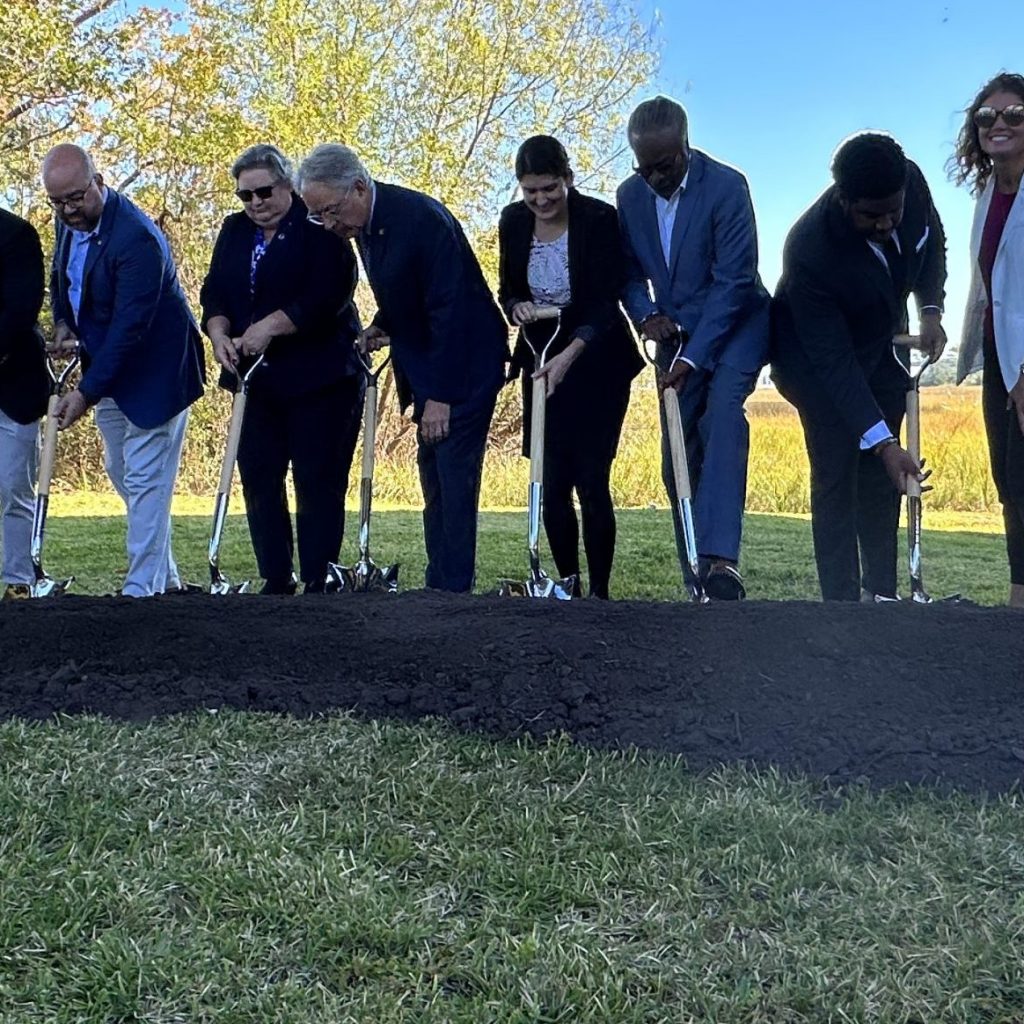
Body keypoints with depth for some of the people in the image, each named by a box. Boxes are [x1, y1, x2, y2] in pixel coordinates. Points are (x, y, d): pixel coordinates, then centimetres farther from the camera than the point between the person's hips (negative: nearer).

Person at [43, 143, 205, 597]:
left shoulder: (136, 239, -28)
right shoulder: (69, 221, 0)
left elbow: (129, 328, -30)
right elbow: (61, 277, 19)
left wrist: (86, 392, -31)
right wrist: (62, 324, 0)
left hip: (154, 371, -9)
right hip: (109, 370, 10)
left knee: (144, 480, -7)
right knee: (122, 473, 17)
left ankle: (142, 588, 0)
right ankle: (165, 577, 29)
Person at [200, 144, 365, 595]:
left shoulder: (319, 229, -7)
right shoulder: (234, 231, 14)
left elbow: (327, 297, -18)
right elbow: (214, 292, 9)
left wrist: (270, 326, -22)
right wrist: (219, 333, -10)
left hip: (319, 378, -6)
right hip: (255, 378, 6)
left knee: (318, 482, -4)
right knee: (258, 480, 5)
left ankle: (318, 583, 3)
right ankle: (276, 580, 15)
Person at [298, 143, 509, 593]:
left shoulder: (421, 218, -23)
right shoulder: (363, 222, 5)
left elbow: (449, 309, -24)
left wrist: (440, 395, -23)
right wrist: (380, 327, -1)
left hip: (463, 367, -9)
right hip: (424, 368, 9)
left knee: (453, 482, -10)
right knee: (433, 479, 10)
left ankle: (453, 589, -5)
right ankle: (438, 586, 17)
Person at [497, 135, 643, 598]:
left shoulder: (599, 220, -15)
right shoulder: (513, 222, -1)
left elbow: (605, 303, -18)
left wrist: (568, 356, -31)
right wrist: (517, 308, -13)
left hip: (597, 363, -4)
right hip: (541, 361, 4)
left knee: (591, 481, -7)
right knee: (551, 484, 2)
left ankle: (599, 591, 4)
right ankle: (568, 587, 15)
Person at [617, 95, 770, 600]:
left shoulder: (726, 186, -17)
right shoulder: (630, 194, 0)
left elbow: (733, 281, -20)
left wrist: (693, 356, -25)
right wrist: (644, 313, -11)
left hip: (733, 325, -5)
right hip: (675, 332, 6)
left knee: (722, 413, -30)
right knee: (678, 453, 2)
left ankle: (721, 559, -37)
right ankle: (696, 574, 13)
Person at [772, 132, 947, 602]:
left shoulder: (911, 181, -21)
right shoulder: (809, 250, -37)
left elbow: (933, 242, 4)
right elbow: (833, 361, -34)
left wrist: (931, 308, -11)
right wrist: (882, 439, -37)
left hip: (880, 347, 6)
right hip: (816, 359, -5)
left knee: (881, 479, 6)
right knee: (836, 475, -10)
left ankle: (881, 593, 14)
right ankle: (842, 601, -5)